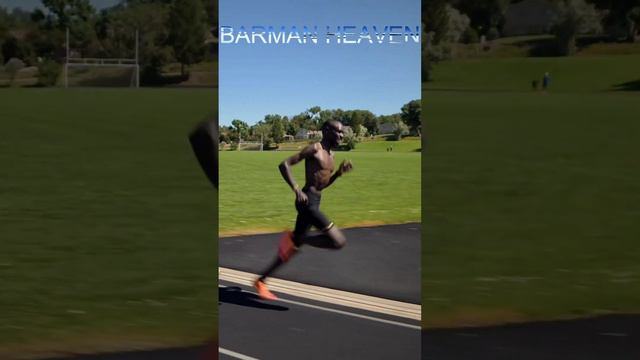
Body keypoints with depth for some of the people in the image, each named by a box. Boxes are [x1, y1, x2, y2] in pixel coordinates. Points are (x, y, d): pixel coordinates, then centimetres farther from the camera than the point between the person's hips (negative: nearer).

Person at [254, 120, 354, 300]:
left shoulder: (330, 154, 17)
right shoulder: (314, 149, -10)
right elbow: (284, 164, -15)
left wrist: (339, 172, 11)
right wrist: (297, 189, -24)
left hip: (315, 202, 10)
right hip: (307, 201, -10)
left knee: (293, 247, 15)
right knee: (338, 241, -16)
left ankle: (261, 282, 24)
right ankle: (293, 239, -4)